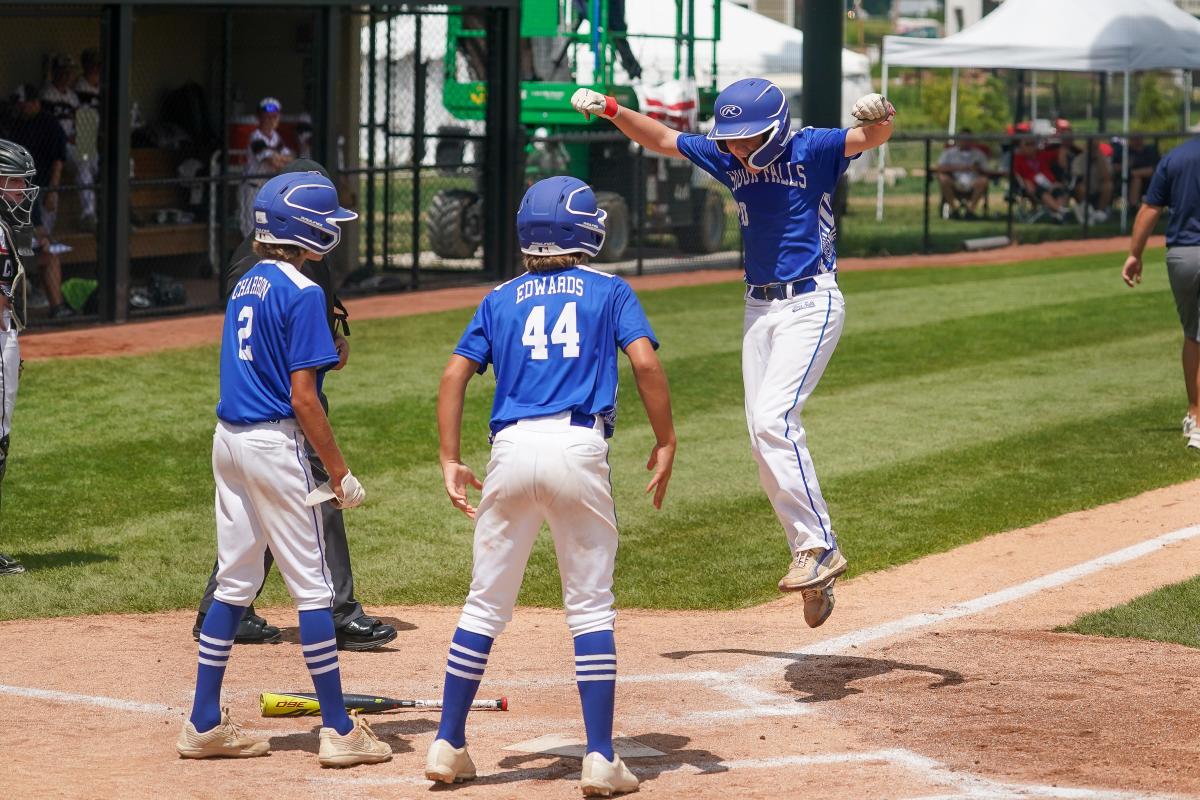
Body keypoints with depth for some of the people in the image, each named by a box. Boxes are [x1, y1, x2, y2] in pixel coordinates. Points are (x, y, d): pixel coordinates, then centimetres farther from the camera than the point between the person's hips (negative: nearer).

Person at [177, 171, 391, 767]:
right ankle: (338, 732, 1)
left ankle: (204, 725, 14)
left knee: (235, 582, 13)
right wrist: (339, 471, -13)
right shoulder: (301, 293, -13)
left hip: (228, 441, 8)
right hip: (275, 443, -8)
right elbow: (301, 394, -17)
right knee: (312, 585, -2)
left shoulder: (246, 286, 13)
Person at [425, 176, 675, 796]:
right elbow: (645, 361, -4)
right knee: (590, 607, 3)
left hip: (511, 449, 2)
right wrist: (665, 443, 2)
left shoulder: (501, 300, 18)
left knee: (485, 605, 11)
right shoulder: (610, 292, 11)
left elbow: (454, 375, 9)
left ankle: (448, 746, 14)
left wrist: (450, 461, 9)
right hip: (579, 448, -2)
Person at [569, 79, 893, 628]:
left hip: (810, 305, -7)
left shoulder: (811, 150, -11)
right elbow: (660, 139, 16)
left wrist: (878, 119, -49)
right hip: (759, 309, 7)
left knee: (773, 420, -22)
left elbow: (870, 137, -27)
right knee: (765, 439, 3)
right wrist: (612, 111, 2)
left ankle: (819, 545, -17)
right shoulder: (729, 159, 6)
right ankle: (815, 566, 9)